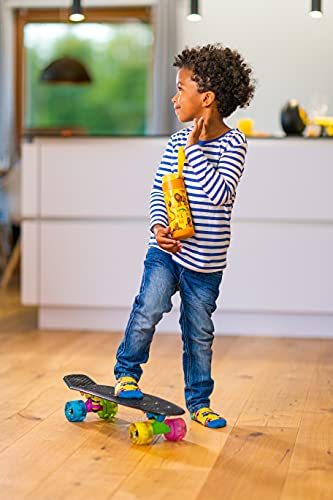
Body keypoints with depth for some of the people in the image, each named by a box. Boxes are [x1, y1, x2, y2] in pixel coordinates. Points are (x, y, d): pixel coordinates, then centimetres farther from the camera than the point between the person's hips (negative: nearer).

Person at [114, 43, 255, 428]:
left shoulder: (232, 143, -11)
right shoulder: (178, 141, 3)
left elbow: (220, 193, -24)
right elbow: (158, 189, 7)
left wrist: (195, 149, -22)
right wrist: (158, 226, -10)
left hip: (206, 259, -2)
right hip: (166, 249, 2)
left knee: (200, 332, 10)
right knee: (149, 308, -15)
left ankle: (198, 401, 26)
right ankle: (127, 371, 9)